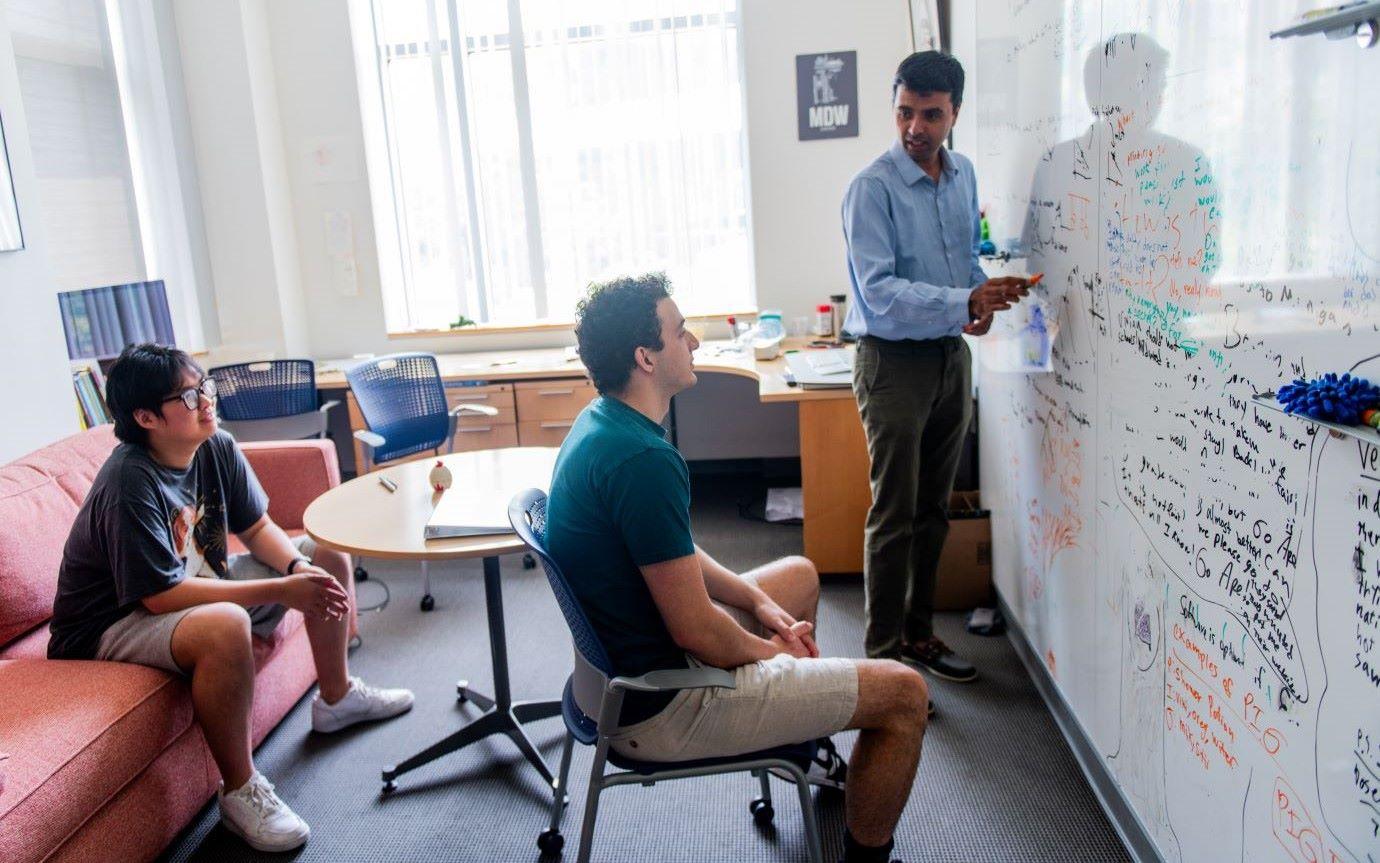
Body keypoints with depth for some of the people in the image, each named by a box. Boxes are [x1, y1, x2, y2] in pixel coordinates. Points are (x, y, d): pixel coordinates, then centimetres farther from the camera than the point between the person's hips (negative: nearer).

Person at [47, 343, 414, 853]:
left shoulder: (217, 449, -8)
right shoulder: (130, 484, -30)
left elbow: (257, 527, 4)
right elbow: (162, 596, -31)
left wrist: (300, 567, -17)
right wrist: (280, 591, -31)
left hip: (197, 582, 9)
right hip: (112, 627, -8)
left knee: (328, 554, 5)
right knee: (225, 626, -40)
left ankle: (337, 697, 22)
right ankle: (240, 791, -20)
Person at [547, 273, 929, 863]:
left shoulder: (600, 422, 3)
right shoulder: (642, 459, -30)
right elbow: (695, 630, -26)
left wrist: (759, 602, 7)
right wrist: (771, 653, -6)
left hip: (626, 657, 10)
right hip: (657, 708, -10)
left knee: (800, 574, 28)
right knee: (903, 693, -6)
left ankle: (810, 749, 44)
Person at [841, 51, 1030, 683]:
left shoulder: (963, 174, 8)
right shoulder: (872, 188, -14)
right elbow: (878, 290, -23)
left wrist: (983, 303, -1)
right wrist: (963, 303, -31)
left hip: (951, 355, 7)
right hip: (894, 360, -7)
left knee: (933, 510, 14)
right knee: (894, 515, -3)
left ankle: (918, 631, 28)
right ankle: (885, 653, 9)